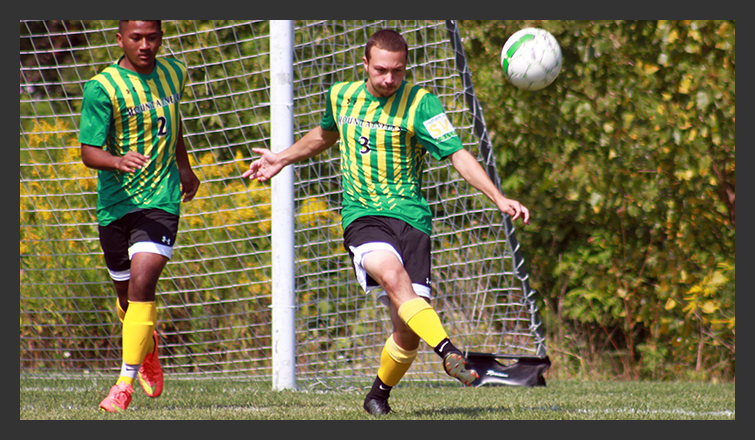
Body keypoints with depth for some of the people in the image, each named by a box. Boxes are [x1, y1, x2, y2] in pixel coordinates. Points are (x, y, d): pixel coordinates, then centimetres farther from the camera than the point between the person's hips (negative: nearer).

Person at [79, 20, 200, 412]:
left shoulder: (173, 74, 5)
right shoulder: (102, 88, -11)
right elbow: (88, 151, -17)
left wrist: (184, 167, 37)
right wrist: (118, 161, -37)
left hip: (160, 200, 1)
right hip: (115, 203, -1)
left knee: (142, 282, -19)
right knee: (127, 293, 14)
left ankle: (126, 382, -17)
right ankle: (148, 343, 48)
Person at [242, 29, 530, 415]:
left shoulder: (420, 104, -3)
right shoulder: (341, 96, 10)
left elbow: (457, 154, -9)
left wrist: (499, 198, -19)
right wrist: (283, 159, 39)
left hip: (410, 217, -1)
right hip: (362, 219, 1)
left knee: (408, 330, -7)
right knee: (393, 275, -33)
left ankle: (379, 394, 21)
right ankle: (449, 353, -46)